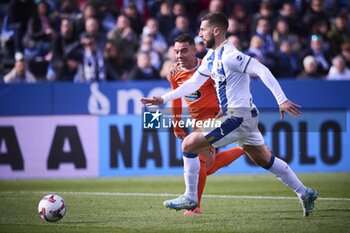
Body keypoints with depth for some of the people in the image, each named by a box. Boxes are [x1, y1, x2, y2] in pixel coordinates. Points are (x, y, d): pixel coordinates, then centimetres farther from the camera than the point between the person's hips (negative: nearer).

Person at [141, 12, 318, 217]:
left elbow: (262, 70, -24)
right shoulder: (211, 57, 12)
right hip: (244, 117, 10)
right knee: (265, 160, 19)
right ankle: (305, 193, 25)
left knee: (189, 144, -9)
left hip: (239, 116, -10)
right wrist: (163, 99, 14)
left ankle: (190, 198, 1)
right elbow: (193, 83, 19)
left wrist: (282, 99, -30)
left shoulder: (229, 55, -18)